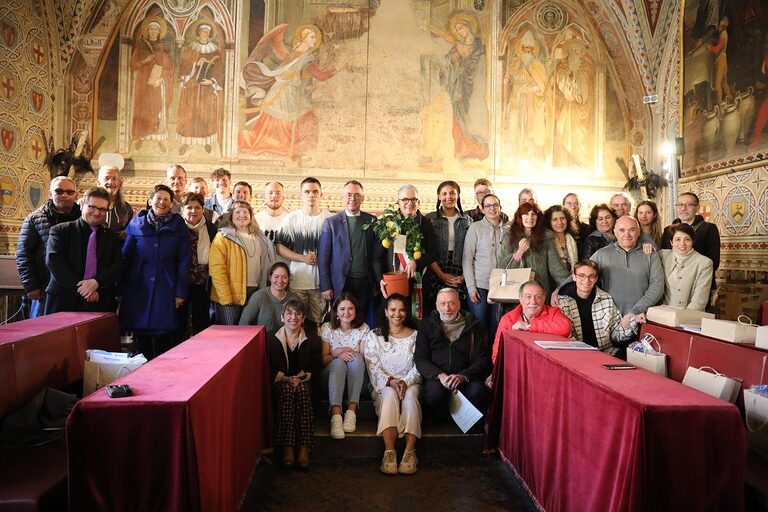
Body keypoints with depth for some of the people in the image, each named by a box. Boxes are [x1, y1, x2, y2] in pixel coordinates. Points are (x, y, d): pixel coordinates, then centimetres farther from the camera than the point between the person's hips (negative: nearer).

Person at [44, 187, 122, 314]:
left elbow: (118, 265, 3)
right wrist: (79, 287, -14)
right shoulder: (60, 231, 7)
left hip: (101, 304, 1)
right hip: (64, 300, -1)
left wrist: (97, 282, -15)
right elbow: (54, 261, -6)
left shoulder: (113, 237, 14)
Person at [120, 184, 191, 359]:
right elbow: (125, 257, 6)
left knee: (164, 339, -2)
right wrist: (121, 289, 0)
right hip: (138, 288, 1)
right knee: (141, 337, 6)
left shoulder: (178, 226, 4)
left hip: (166, 289, -1)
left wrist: (181, 292, -4)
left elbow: (184, 261, 1)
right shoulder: (136, 224, 7)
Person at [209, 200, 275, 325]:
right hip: (231, 295, -6)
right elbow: (217, 270, -13)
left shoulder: (258, 237, 13)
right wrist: (226, 298, -18)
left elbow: (265, 263, 18)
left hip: (255, 293, 6)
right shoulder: (223, 237, -6)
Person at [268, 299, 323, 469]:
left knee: (302, 390, -35)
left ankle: (304, 448, -42)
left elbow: (316, 367, 2)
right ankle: (287, 447, -41)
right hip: (279, 384, 0)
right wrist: (285, 378, -16)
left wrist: (301, 378, -16)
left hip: (304, 383, 0)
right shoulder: (272, 340, 7)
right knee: (286, 390, -35)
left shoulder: (312, 339, 8)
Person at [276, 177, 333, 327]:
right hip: (297, 281, 0)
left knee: (318, 323, 6)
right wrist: (303, 258, -9)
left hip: (321, 282, 0)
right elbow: (279, 247, 3)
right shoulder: (291, 219, 3)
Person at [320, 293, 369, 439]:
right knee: (339, 363, -34)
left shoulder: (363, 329, 5)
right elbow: (323, 359, 0)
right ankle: (336, 415, -49)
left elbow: (364, 358, 0)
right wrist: (337, 354, -20)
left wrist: (349, 352, -17)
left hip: (356, 376, 1)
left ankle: (351, 411, -39)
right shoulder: (327, 328, 3)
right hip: (332, 373, -1)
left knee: (356, 359, -31)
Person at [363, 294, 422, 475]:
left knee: (410, 397, -33)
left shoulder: (415, 335, 12)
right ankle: (389, 452, -40)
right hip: (383, 383, -1)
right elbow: (372, 366, 0)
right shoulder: (374, 335, 10)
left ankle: (410, 452, -37)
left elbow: (419, 366, 3)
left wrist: (405, 382, -15)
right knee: (390, 395, -34)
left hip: (410, 382, 1)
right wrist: (390, 381, -16)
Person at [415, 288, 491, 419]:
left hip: (466, 377, 0)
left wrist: (463, 376, -17)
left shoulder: (473, 325, 10)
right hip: (437, 376, 0)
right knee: (435, 393, -32)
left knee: (477, 392, -31)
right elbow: (420, 359, 5)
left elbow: (483, 359, 3)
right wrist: (440, 375, -14)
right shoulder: (428, 324, 11)